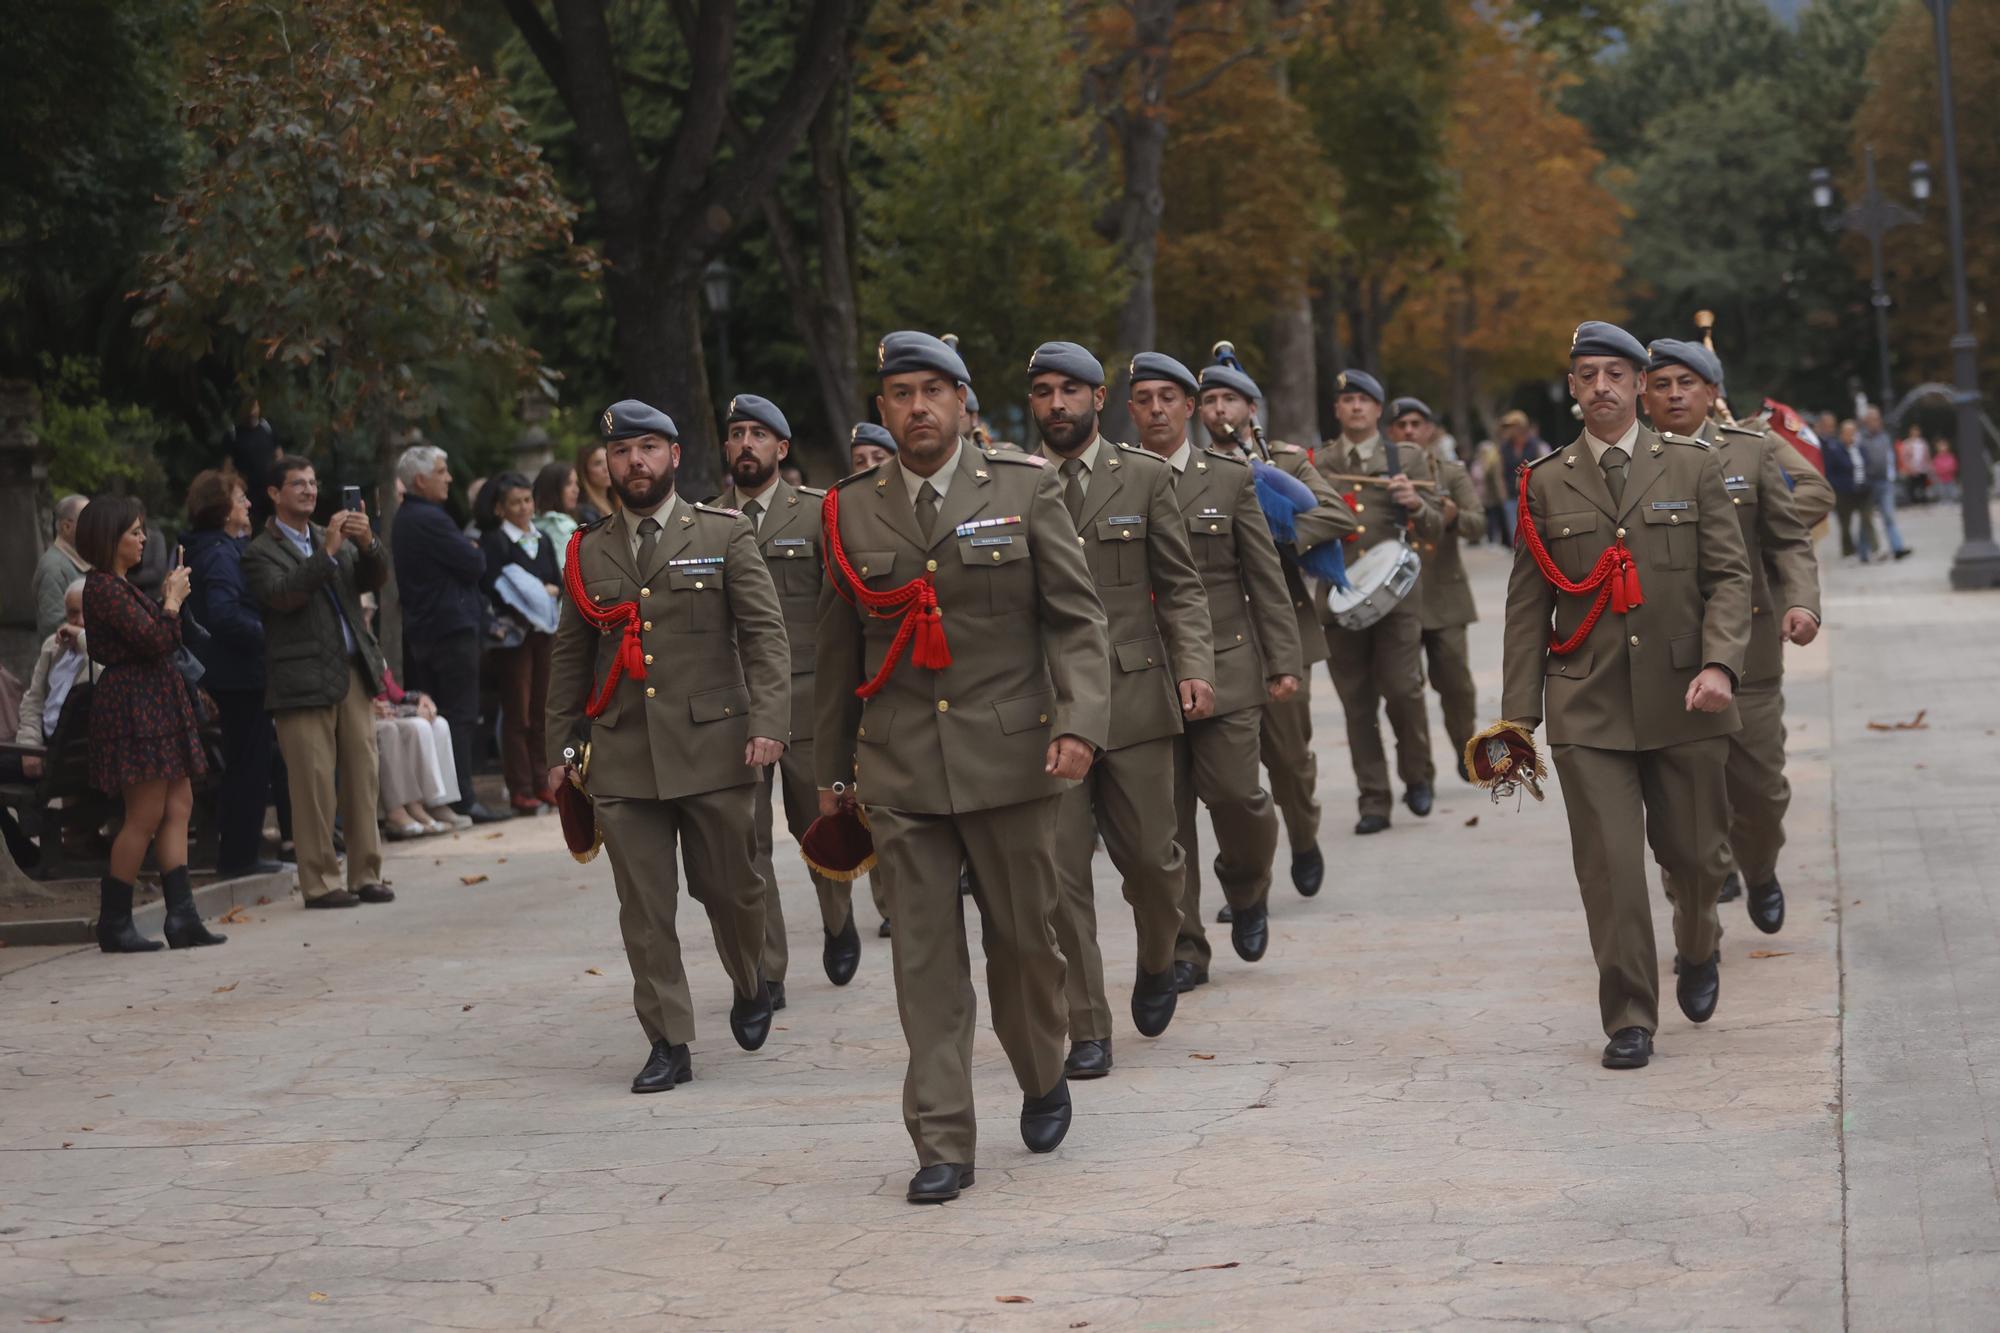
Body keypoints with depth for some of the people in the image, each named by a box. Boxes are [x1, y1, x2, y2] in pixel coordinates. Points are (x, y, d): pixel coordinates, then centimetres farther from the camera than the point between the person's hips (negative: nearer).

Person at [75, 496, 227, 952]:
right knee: (145, 816, -7)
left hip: (154, 705, 10)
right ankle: (114, 923, 0)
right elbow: (156, 641, -19)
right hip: (135, 705, -10)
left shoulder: (116, 586, 17)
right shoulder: (103, 588, -15)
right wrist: (172, 599, -5)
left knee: (178, 808, 4)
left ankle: (182, 916, 2)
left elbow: (157, 640, 20)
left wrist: (168, 597, 12)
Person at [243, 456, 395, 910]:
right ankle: (319, 882, -1)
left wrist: (367, 544, -11)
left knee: (363, 778, 5)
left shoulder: (334, 539, 17)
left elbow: (374, 580, 8)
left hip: (352, 673, 6)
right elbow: (283, 595, -17)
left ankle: (366, 875, 11)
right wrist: (327, 552, -21)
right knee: (314, 786, -5)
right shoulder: (261, 553, -1)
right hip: (303, 681, -6)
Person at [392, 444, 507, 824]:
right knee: (461, 716, -7)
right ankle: (463, 800, -9)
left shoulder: (404, 519, 16)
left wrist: (470, 555, 2)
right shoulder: (429, 519, -16)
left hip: (419, 631, 10)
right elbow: (474, 565, -16)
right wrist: (476, 552, 4)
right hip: (451, 628, -10)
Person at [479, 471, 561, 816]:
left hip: (544, 631, 6)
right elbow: (493, 588, -15)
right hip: (514, 632, -6)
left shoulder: (543, 541, 14)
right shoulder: (493, 542, -6)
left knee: (541, 711, 9)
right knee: (517, 713, -4)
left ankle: (541, 785, 14)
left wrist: (552, 591, -7)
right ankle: (520, 790, -2)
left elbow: (560, 582, 13)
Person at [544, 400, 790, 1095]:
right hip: (622, 761, 2)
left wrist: (767, 722, -12)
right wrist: (560, 749, 14)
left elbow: (764, 633, -1)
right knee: (644, 909, 0)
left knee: (728, 887, 5)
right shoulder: (588, 552, 12)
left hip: (712, 749, -2)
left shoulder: (724, 535, 4)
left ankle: (749, 985, 34)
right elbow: (569, 658, 17)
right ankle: (668, 1042, 6)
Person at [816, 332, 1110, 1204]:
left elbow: (1077, 618, 0)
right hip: (900, 771, 1)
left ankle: (1043, 1081, 35)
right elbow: (839, 647, 14)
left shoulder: (1024, 490, 1)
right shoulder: (851, 510, 6)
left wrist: (1080, 722, -15)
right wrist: (832, 765, 17)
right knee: (925, 959, -1)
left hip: (1008, 761, -1)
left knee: (1022, 937, 7)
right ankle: (942, 1144, 4)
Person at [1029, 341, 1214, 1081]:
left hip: (1133, 694, 0)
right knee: (1060, 872, -3)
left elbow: (1181, 584, 6)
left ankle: (1156, 964, 36)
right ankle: (1086, 1031, 4)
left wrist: (1195, 666, -8)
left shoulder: (1145, 477, 6)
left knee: (1150, 856, 4)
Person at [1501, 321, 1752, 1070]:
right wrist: (1519, 712, 2)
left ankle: (1698, 952, 40)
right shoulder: (1546, 486, 7)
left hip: (1682, 700, 0)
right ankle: (1629, 1020, 3)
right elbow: (1528, 605, 7)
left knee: (1692, 851, 8)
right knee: (1609, 866, -6)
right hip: (1587, 709, 0)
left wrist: (1720, 663, -15)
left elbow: (1730, 576, 2)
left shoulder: (1693, 469, 6)